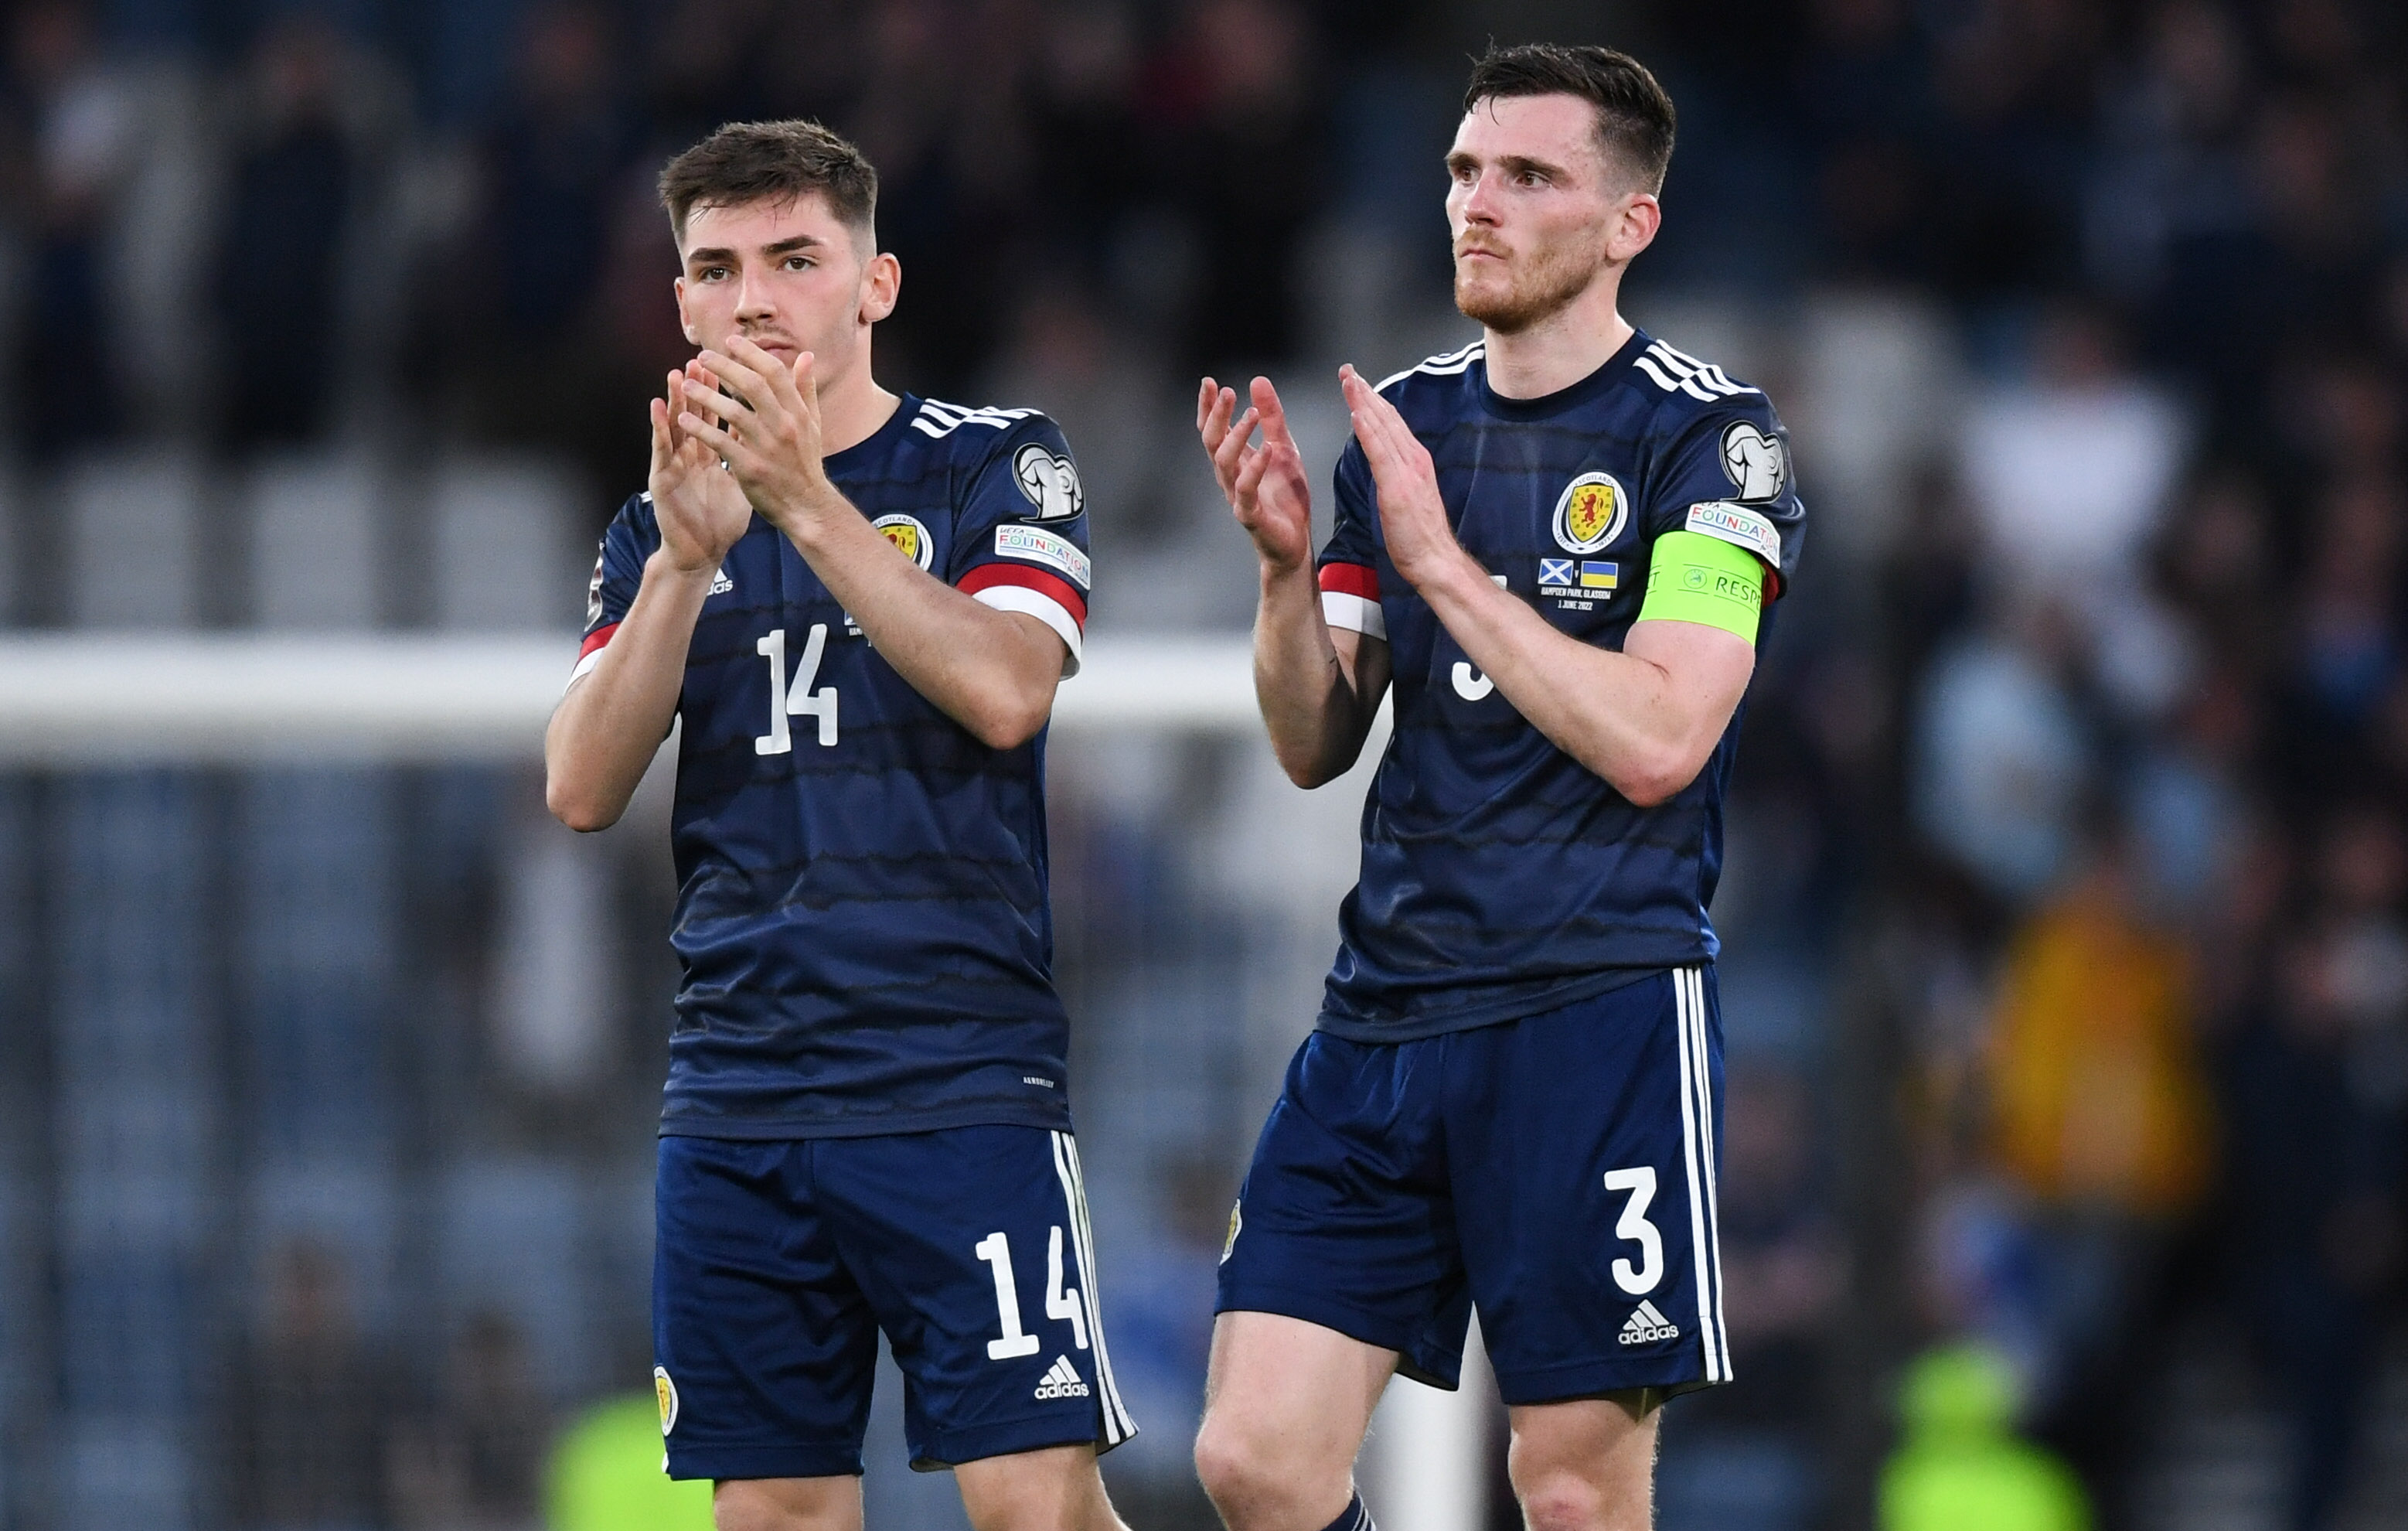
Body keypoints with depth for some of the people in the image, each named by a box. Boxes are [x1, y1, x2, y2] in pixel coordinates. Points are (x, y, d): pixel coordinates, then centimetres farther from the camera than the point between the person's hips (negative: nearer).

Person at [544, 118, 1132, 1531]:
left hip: (961, 1082, -4)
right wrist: (685, 560, -12)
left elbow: (1004, 692, -14)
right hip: (736, 1088, 4)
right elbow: (584, 789, 1)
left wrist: (810, 505, -19)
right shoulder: (660, 530, 14)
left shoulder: (998, 466, 3)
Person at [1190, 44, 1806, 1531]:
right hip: (1389, 1005, 5)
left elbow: (1657, 742, -16)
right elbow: (1317, 746, 14)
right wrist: (1285, 563, -4)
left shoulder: (1710, 437, -5)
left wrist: (1441, 560, -15)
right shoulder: (1401, 423, 13)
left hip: (1600, 1014, -5)